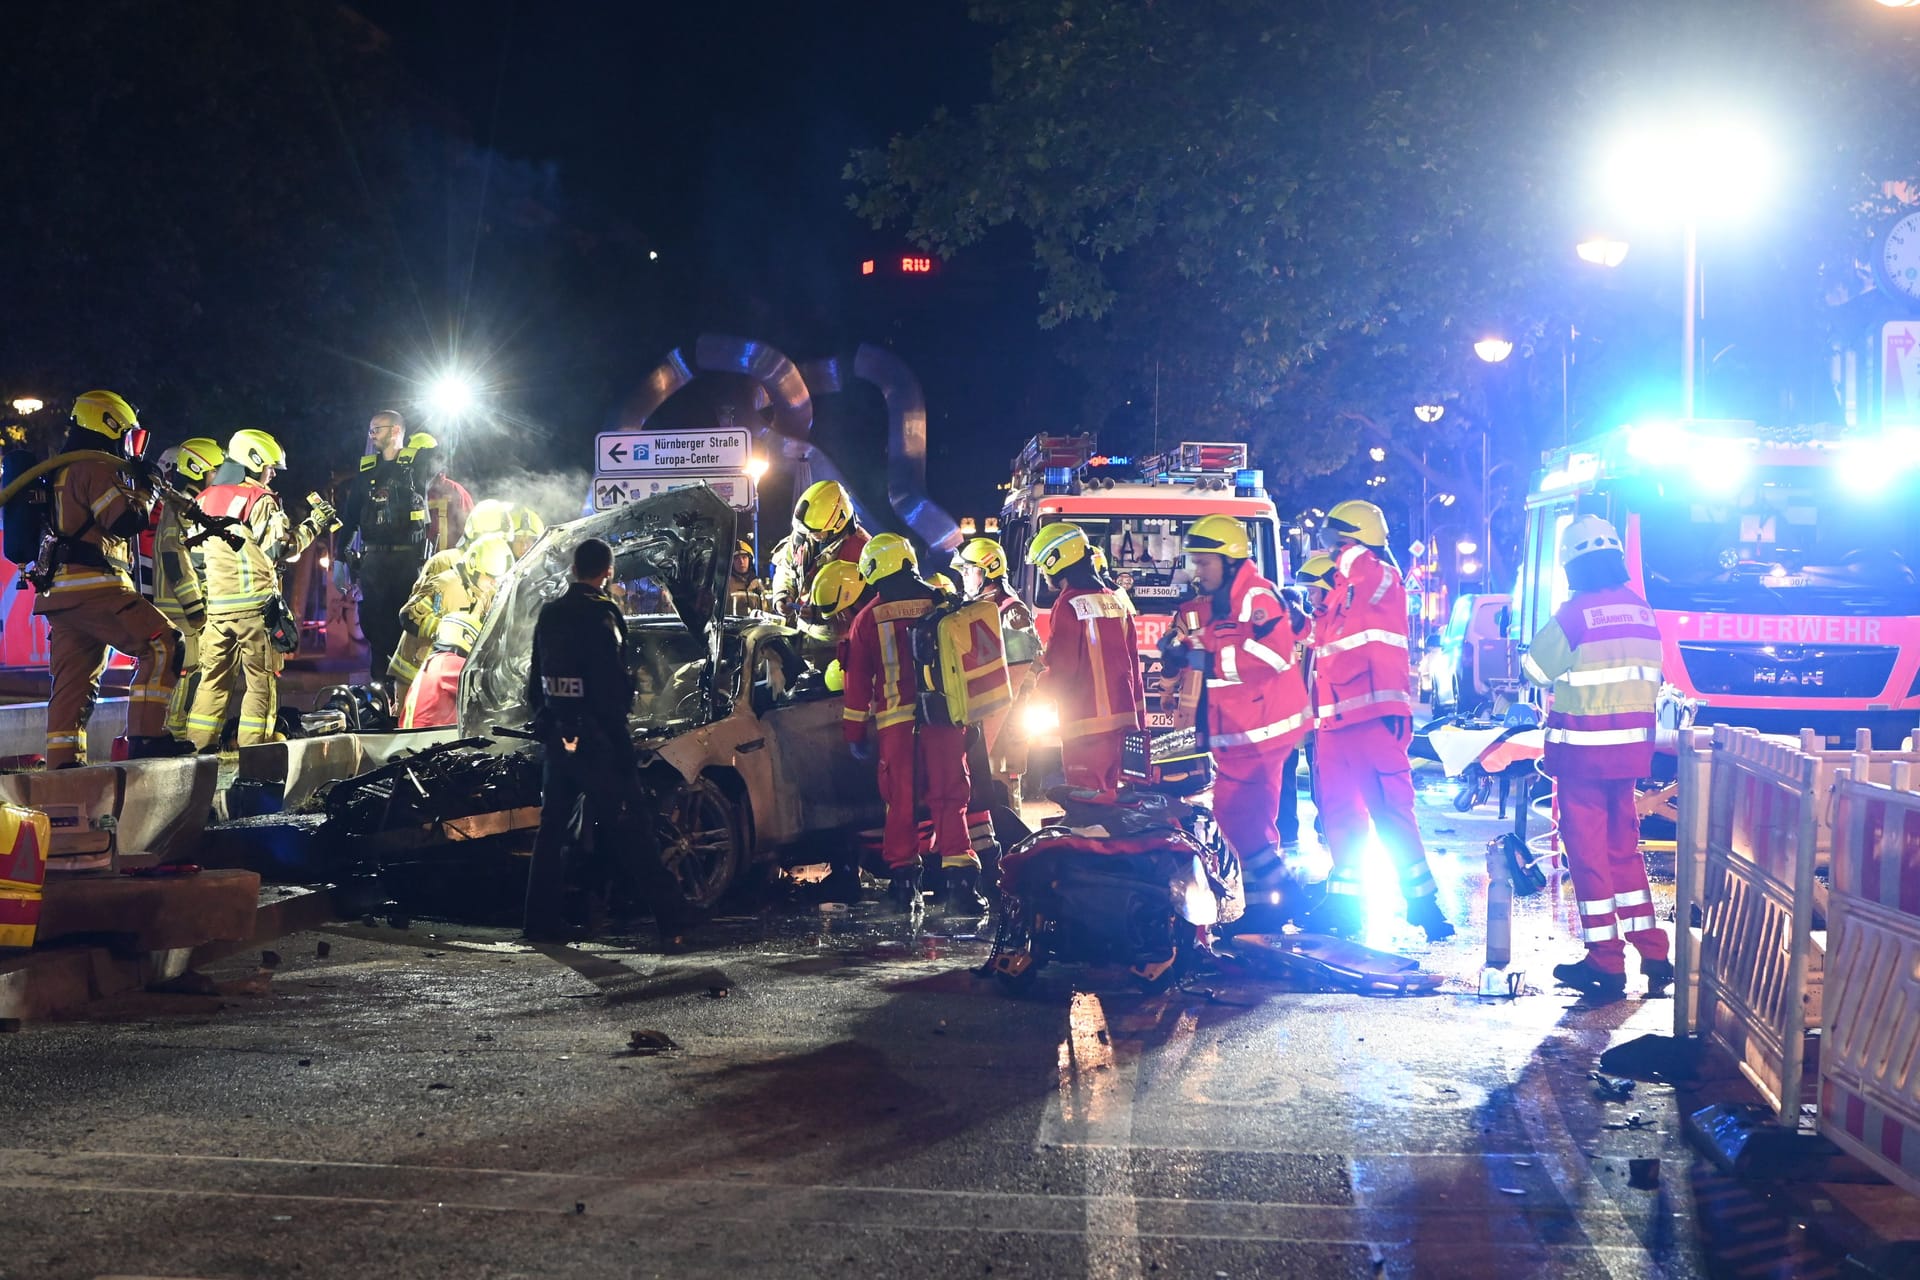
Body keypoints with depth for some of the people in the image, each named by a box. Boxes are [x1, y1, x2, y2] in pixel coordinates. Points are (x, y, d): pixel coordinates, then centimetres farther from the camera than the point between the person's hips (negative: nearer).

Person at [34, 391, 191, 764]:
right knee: (162, 644, -11)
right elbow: (127, 520, -15)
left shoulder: (61, 470, 25)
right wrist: (143, 490, 2)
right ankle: (146, 736, -17)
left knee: (74, 681, 9)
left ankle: (63, 761, 6)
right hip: (93, 586, -10)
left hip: (59, 592, 10)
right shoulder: (98, 467, -6)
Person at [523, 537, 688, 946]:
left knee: (554, 828, 12)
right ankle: (671, 917, -3)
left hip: (558, 738, 7)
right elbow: (612, 684, -18)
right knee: (632, 830, -4)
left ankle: (543, 919, 12)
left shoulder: (549, 614, 9)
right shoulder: (600, 615, -15)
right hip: (597, 739, -7)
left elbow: (537, 679, 16)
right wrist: (621, 733, -12)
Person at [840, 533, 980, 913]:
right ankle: (960, 878, -7)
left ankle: (903, 881, 9)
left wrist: (855, 732, 11)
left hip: (896, 722, 0)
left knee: (901, 800, 7)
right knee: (949, 798, 2)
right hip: (944, 720, 1)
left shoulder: (869, 619, 3)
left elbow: (858, 680, 5)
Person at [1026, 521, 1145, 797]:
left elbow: (1062, 672, -15)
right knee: (1112, 797, 14)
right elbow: (1133, 667, 14)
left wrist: (1038, 683, 5)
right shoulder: (1115, 602, 12)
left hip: (1086, 725, -8)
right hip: (1122, 720, 8)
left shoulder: (1069, 606, -12)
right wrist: (1137, 719, 19)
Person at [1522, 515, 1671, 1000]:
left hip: (1582, 749, -6)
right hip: (1631, 747, 6)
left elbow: (1536, 669, -5)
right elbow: (1652, 677, 12)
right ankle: (1651, 950, 17)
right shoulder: (1642, 611, 4)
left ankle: (1606, 962, 3)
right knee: (1623, 846, 17)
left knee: (1588, 849, 1)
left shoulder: (1575, 613, -15)